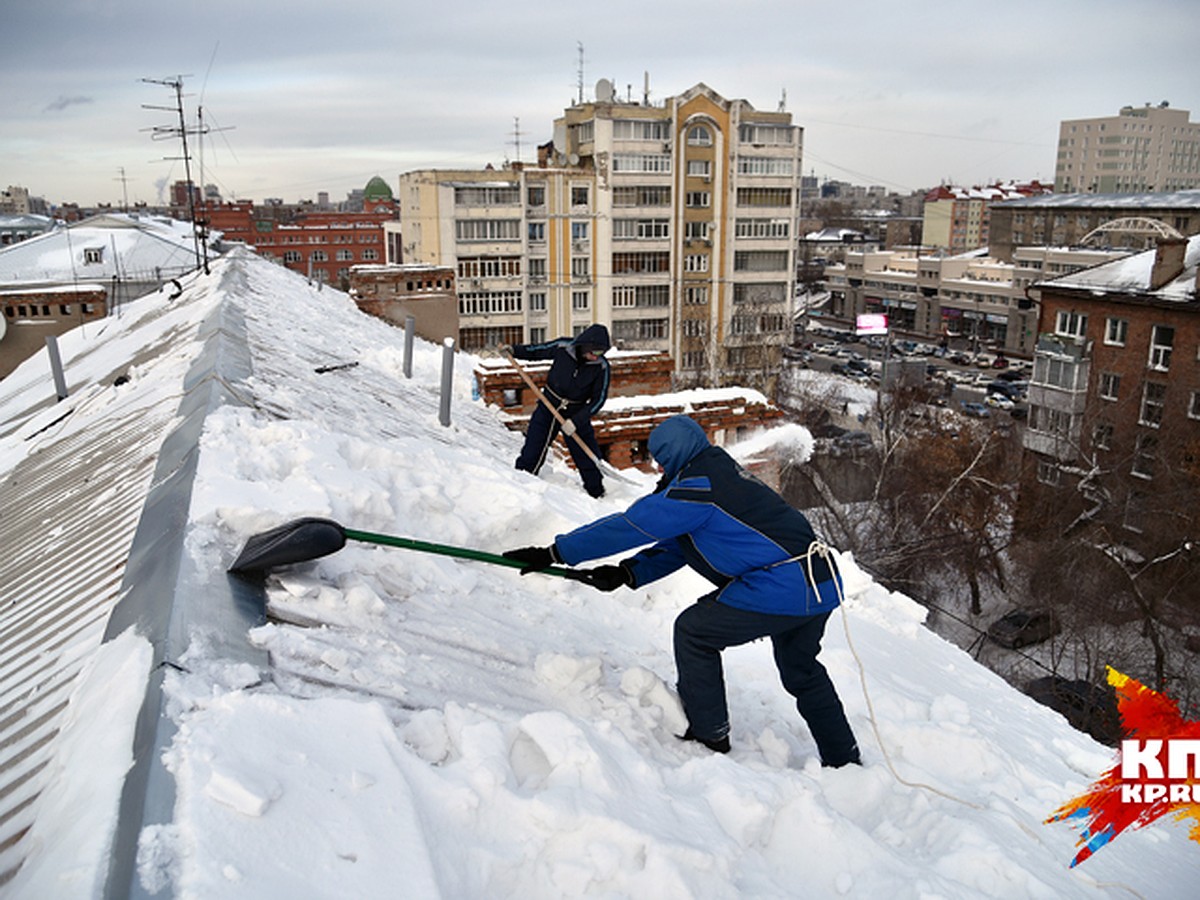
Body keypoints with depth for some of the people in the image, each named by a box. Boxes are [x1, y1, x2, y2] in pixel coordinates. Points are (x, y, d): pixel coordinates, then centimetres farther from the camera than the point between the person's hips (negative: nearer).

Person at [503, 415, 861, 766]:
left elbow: (629, 527, -13)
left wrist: (555, 553, -8)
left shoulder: (696, 486, -13)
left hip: (781, 589, -10)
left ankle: (709, 735, 15)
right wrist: (627, 573, 9)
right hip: (823, 584, 10)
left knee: (693, 630, 5)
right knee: (802, 672, 27)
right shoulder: (721, 473, 18)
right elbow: (678, 545, 19)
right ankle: (844, 759, 39)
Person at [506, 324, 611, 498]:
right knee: (531, 456, -3)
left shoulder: (602, 367, -17)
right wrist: (514, 350, -12)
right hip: (548, 408, 0)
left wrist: (576, 420, -21)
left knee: (589, 457, 4)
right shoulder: (562, 347, -17)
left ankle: (597, 493, 24)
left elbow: (598, 399, -13)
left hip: (577, 414, 0)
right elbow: (537, 351, 2)